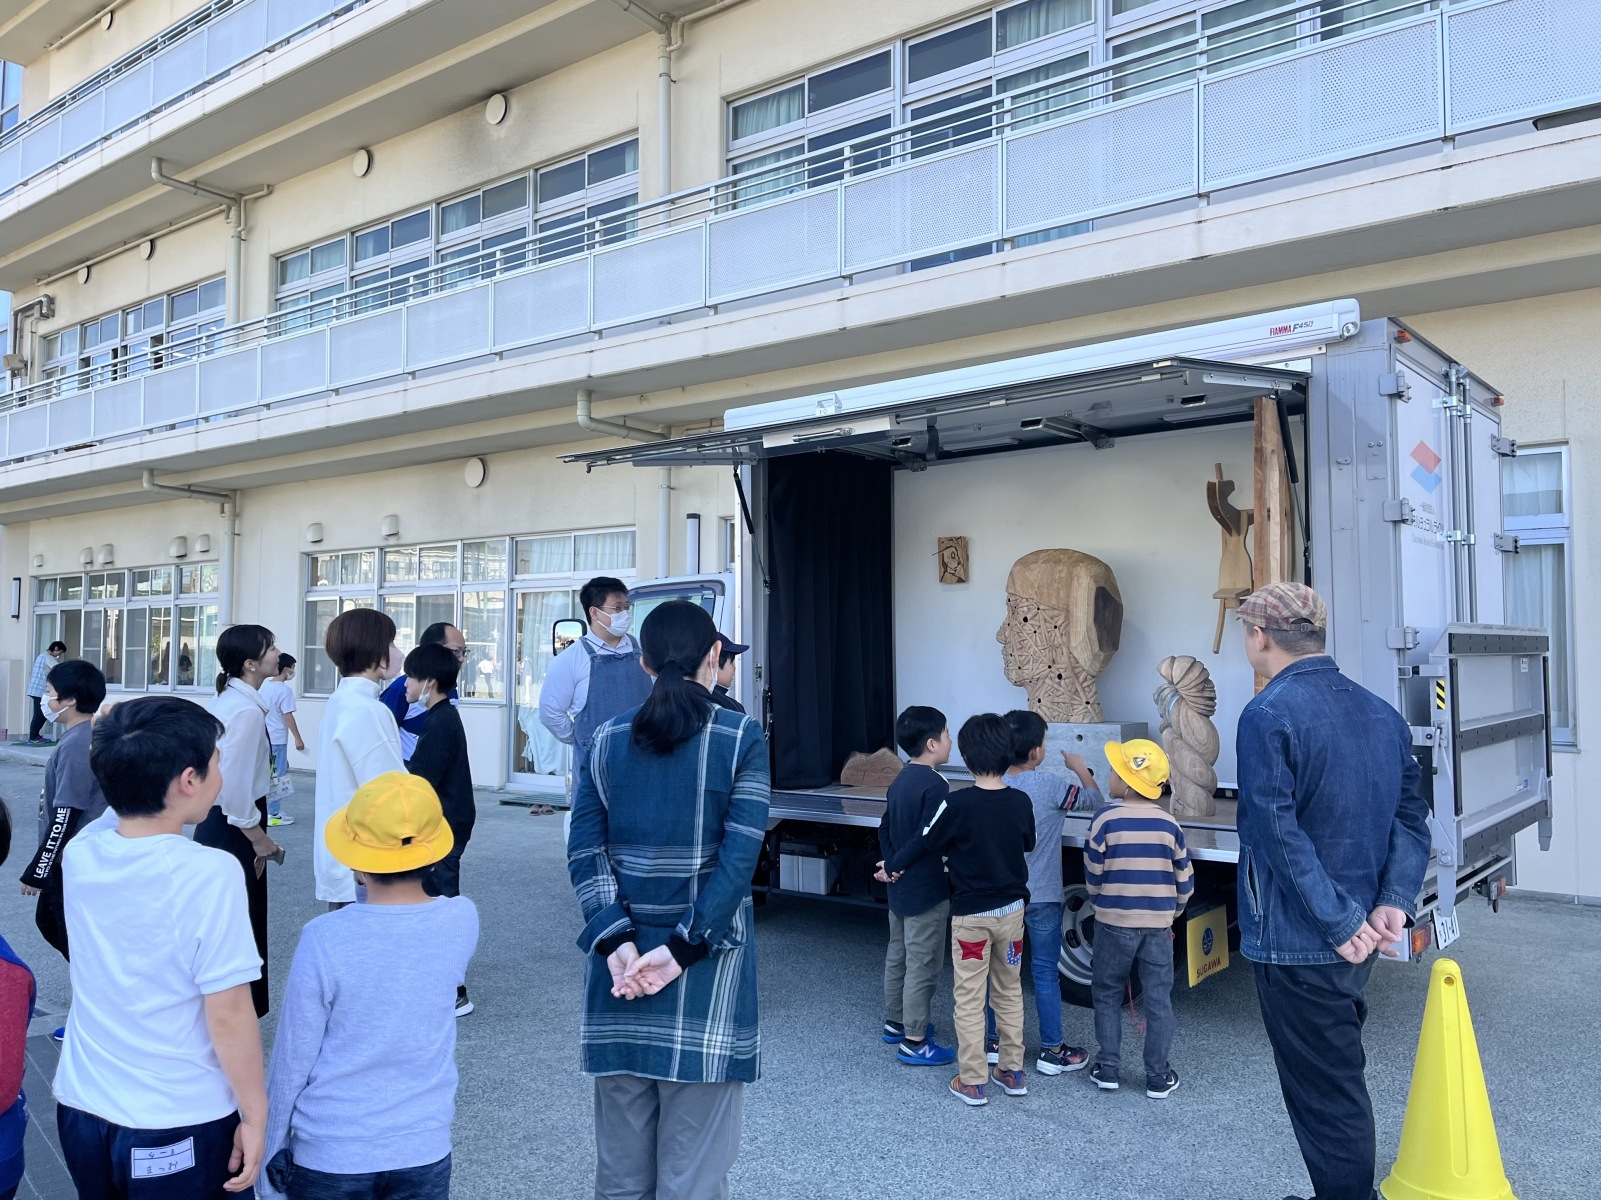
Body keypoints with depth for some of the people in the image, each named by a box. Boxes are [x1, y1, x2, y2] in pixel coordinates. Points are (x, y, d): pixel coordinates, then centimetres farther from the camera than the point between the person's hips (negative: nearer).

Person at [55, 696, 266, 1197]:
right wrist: (254, 1115, -10)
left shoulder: (79, 853, -7)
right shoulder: (209, 873, -24)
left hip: (81, 1109, 6)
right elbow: (228, 1015, -20)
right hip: (180, 1126, -6)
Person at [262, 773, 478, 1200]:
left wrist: (274, 1147, 5)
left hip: (330, 1155, -2)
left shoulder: (325, 940, -20)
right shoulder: (462, 922, -13)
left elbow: (292, 1059, -10)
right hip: (423, 1149, 2)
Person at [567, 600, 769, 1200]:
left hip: (620, 959, 4)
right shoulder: (742, 738, -4)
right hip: (708, 960, -3)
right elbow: (739, 855, -13)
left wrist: (615, 940, -8)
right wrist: (684, 948, -13)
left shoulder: (606, 739, 5)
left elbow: (584, 849, -2)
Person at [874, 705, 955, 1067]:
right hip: (926, 890, -9)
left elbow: (885, 830, 10)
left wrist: (893, 864, 4)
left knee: (898, 955, 20)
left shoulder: (900, 781, 8)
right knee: (923, 966, 0)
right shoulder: (935, 785, -20)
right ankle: (914, 1041, 7)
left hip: (900, 888, 9)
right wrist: (899, 864, -11)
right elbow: (929, 840, -24)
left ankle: (895, 1022, 33)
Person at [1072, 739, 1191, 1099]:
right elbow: (1185, 880, 3)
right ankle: (1158, 1077, 16)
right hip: (1159, 923, 2)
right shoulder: (1169, 824, -3)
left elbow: (1092, 877, -6)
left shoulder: (1106, 818, -13)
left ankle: (1108, 1069, 17)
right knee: (1158, 999, 10)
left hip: (1114, 921, -2)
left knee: (1107, 994, 13)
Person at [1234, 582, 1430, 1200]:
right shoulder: (1380, 712, 6)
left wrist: (1340, 923, -17)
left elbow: (1279, 832, -23)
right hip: (1356, 942, 8)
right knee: (1342, 1080, 23)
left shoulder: (1267, 715, -18)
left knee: (1323, 1095, 5)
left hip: (1296, 944, -8)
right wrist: (1393, 902, -3)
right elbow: (1411, 817, 5)